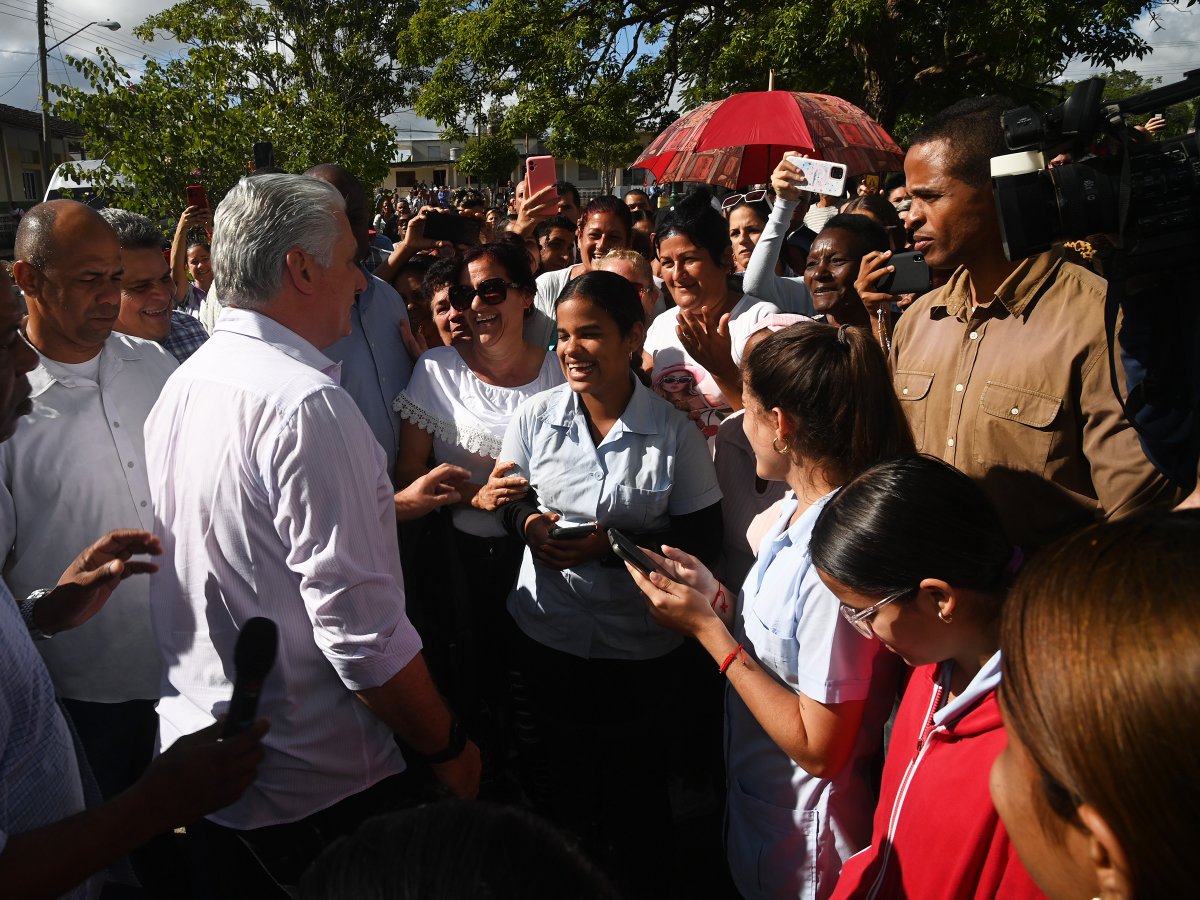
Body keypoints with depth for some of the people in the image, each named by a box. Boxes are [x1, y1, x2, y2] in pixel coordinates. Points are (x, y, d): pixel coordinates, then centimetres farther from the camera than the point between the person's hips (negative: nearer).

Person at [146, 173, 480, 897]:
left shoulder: (181, 385, 3)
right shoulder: (309, 404, -25)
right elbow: (362, 628, -27)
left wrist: (389, 504, 18)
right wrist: (449, 747, -13)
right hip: (312, 786, -8)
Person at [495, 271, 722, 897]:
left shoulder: (675, 433, -11)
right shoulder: (535, 417, -4)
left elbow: (702, 540, -10)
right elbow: (504, 501, 6)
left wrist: (612, 544, -22)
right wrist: (529, 522, -16)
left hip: (643, 652, -2)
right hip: (543, 640, 2)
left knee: (634, 800, 18)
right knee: (551, 789, 19)